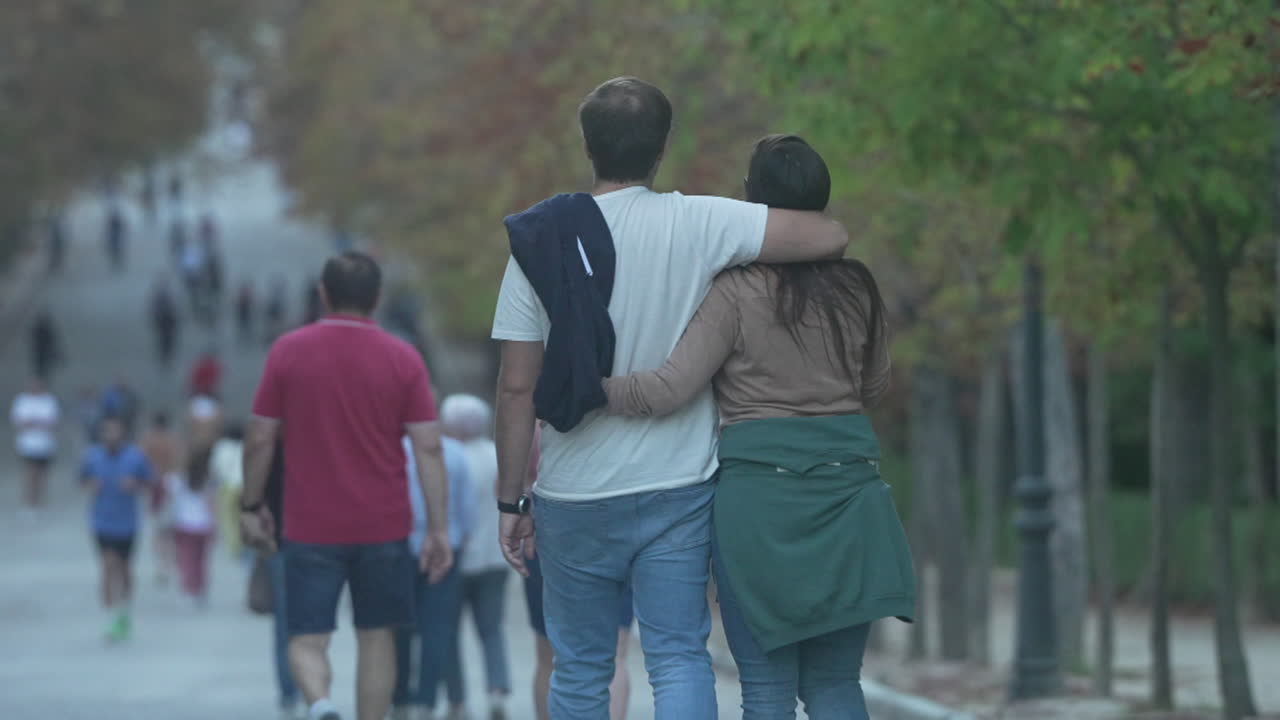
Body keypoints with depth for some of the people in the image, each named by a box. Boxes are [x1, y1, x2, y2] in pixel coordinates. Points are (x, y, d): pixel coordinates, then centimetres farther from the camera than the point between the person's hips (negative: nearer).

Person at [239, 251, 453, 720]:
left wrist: (251, 506, 12)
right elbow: (429, 447, -5)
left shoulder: (287, 352, -2)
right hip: (383, 525, 1)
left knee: (307, 640, 2)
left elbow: (260, 439, 0)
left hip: (310, 528, -1)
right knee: (376, 636, 13)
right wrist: (439, 528, -2)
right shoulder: (404, 360, -2)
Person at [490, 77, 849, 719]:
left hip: (575, 497, 1)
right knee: (679, 660, 0)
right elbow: (831, 238, -11)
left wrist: (511, 502, 1)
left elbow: (517, 388, -6)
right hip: (677, 489, -1)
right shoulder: (697, 225, -8)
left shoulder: (540, 244, -5)